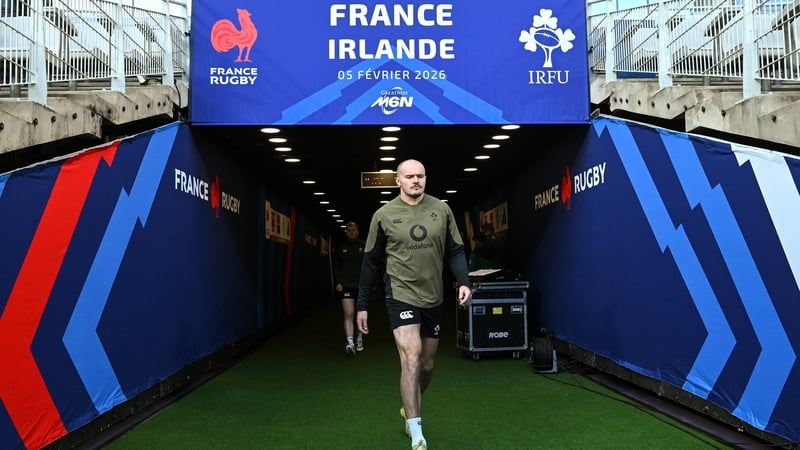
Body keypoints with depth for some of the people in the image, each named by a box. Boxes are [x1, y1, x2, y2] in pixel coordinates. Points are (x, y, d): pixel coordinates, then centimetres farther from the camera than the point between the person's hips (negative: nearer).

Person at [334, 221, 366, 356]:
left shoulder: (364, 246, 2)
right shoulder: (341, 248, 8)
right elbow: (336, 267, 11)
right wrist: (338, 282, -1)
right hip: (346, 285, 0)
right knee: (349, 314, -12)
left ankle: (360, 340, 29)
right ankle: (350, 343, -17)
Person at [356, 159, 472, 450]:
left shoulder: (441, 210, 1)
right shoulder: (384, 215, -3)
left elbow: (455, 251, 6)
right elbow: (372, 262, 3)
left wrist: (463, 281, -12)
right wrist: (362, 304, 3)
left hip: (433, 298, 3)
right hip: (401, 295, -3)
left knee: (427, 366, 14)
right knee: (411, 359, -17)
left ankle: (410, 409, 42)